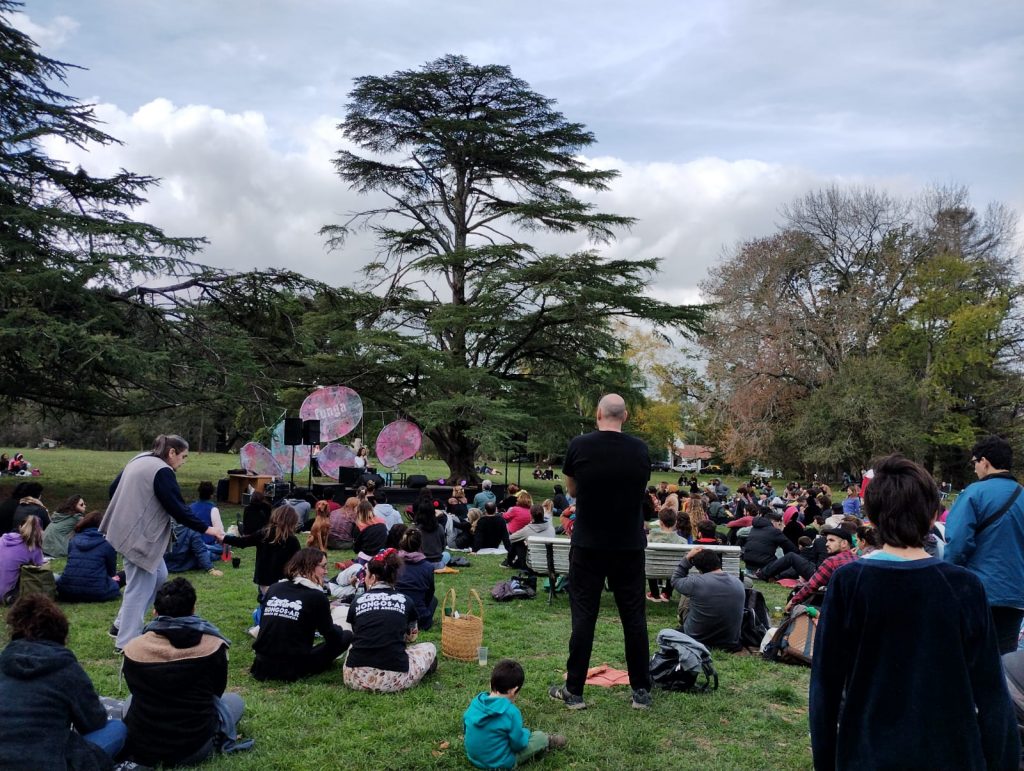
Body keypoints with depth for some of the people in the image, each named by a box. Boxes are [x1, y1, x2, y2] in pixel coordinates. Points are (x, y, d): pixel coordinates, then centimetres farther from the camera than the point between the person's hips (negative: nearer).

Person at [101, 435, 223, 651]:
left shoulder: (139, 461, 11)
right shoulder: (162, 472, -19)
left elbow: (113, 489, 18)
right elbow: (178, 509, -21)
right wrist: (206, 529, -16)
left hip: (128, 531, 10)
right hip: (138, 536, -10)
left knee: (158, 576, 19)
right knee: (139, 589, -1)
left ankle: (121, 625, 25)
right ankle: (126, 643, 7)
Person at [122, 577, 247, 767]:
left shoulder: (133, 648, -6)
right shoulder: (213, 645, -11)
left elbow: (136, 691, 12)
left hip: (139, 748, 2)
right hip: (193, 750, -2)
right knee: (235, 700, 26)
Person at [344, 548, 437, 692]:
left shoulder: (357, 602, 9)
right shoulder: (406, 601, 8)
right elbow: (411, 637, 28)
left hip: (355, 678, 2)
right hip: (392, 679, -2)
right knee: (429, 647, 24)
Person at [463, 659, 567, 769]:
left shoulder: (476, 702, -9)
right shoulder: (511, 712, -26)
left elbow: (465, 727, 6)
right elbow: (518, 744, -17)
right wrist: (525, 732, 6)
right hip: (500, 763, -6)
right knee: (540, 736, 11)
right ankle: (548, 742, 40)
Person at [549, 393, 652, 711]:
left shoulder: (579, 446, -8)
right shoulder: (640, 449, -2)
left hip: (588, 545, -1)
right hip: (630, 547, 2)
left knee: (583, 616, 5)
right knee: (634, 617, 10)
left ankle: (574, 691, 11)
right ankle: (641, 691, 18)